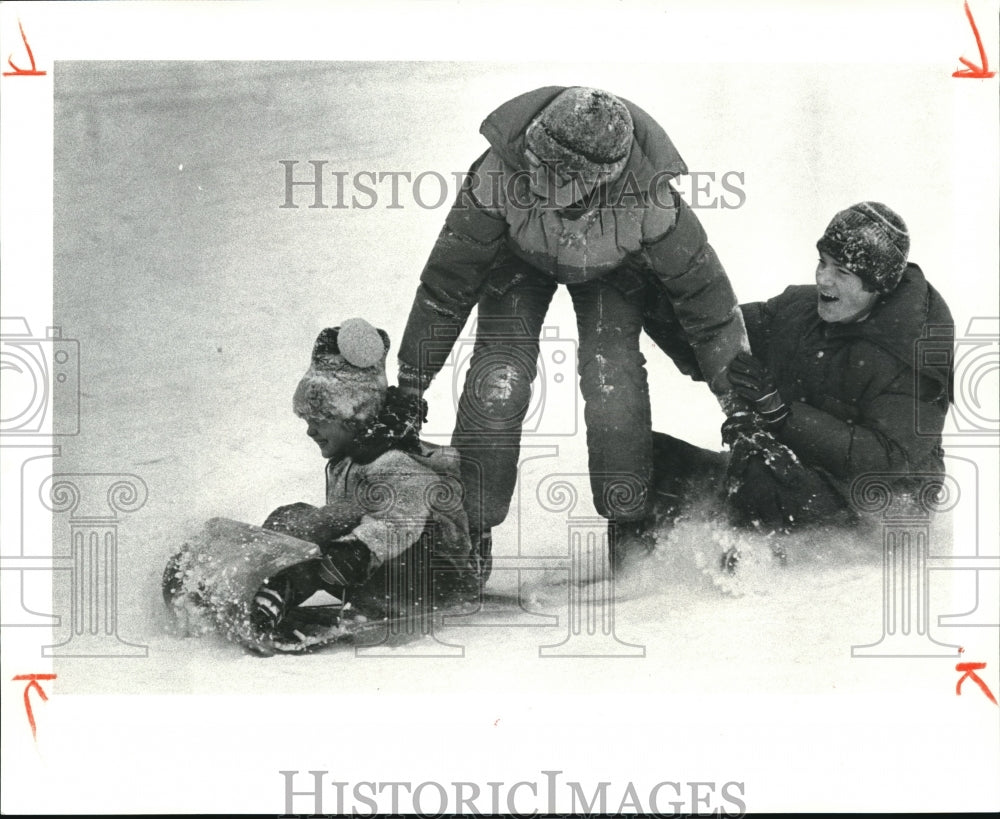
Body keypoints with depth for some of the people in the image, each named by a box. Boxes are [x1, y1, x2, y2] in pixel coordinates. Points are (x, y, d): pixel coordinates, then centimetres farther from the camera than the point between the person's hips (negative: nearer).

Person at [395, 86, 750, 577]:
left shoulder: (646, 195, -40)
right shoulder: (503, 171, -39)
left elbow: (702, 290, -26)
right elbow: (447, 281, -26)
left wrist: (742, 403, -19)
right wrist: (410, 380, -21)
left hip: (612, 266, 0)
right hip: (519, 255, 1)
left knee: (614, 384, -19)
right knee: (496, 386, -16)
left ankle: (630, 528, -1)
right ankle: (469, 528, -3)